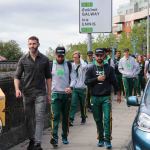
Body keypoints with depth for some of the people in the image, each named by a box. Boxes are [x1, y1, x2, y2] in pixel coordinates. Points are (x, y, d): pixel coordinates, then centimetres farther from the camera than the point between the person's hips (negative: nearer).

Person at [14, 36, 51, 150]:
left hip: (40, 93, -2)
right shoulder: (23, 60, 3)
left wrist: (49, 93, 5)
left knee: (39, 118, -8)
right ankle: (32, 140, 26)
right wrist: (17, 89, -13)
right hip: (27, 93, 2)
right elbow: (17, 76, 4)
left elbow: (48, 77, 8)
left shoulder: (45, 60, 3)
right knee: (29, 118, 10)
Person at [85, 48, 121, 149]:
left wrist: (118, 94, 9)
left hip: (106, 97, -1)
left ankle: (107, 140, -6)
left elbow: (114, 82, 8)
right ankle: (101, 139, 19)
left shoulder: (109, 68, 5)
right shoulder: (91, 69, 6)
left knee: (107, 119, -9)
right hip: (95, 98, 2)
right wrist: (97, 79, -13)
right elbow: (86, 82, -2)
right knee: (98, 120, 8)